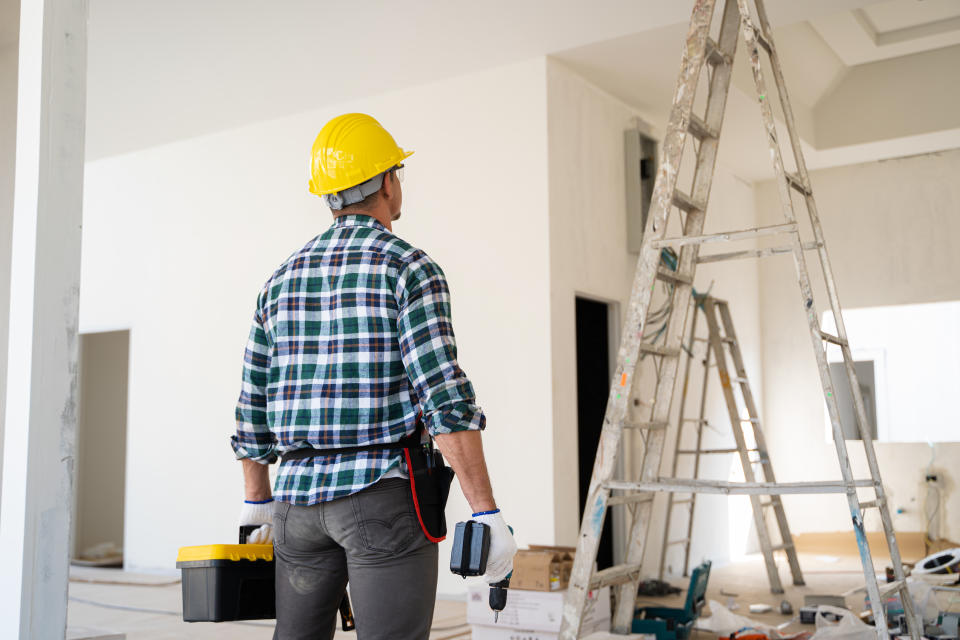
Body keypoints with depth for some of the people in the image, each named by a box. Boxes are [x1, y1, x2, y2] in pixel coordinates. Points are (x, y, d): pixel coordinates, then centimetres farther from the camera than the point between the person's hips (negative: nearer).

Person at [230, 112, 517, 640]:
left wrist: (258, 507, 25)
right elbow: (445, 399, -17)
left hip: (301, 497, 6)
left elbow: (254, 404, 15)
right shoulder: (410, 268, -8)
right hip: (384, 496, -6)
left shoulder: (283, 279, 11)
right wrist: (488, 516, -15)